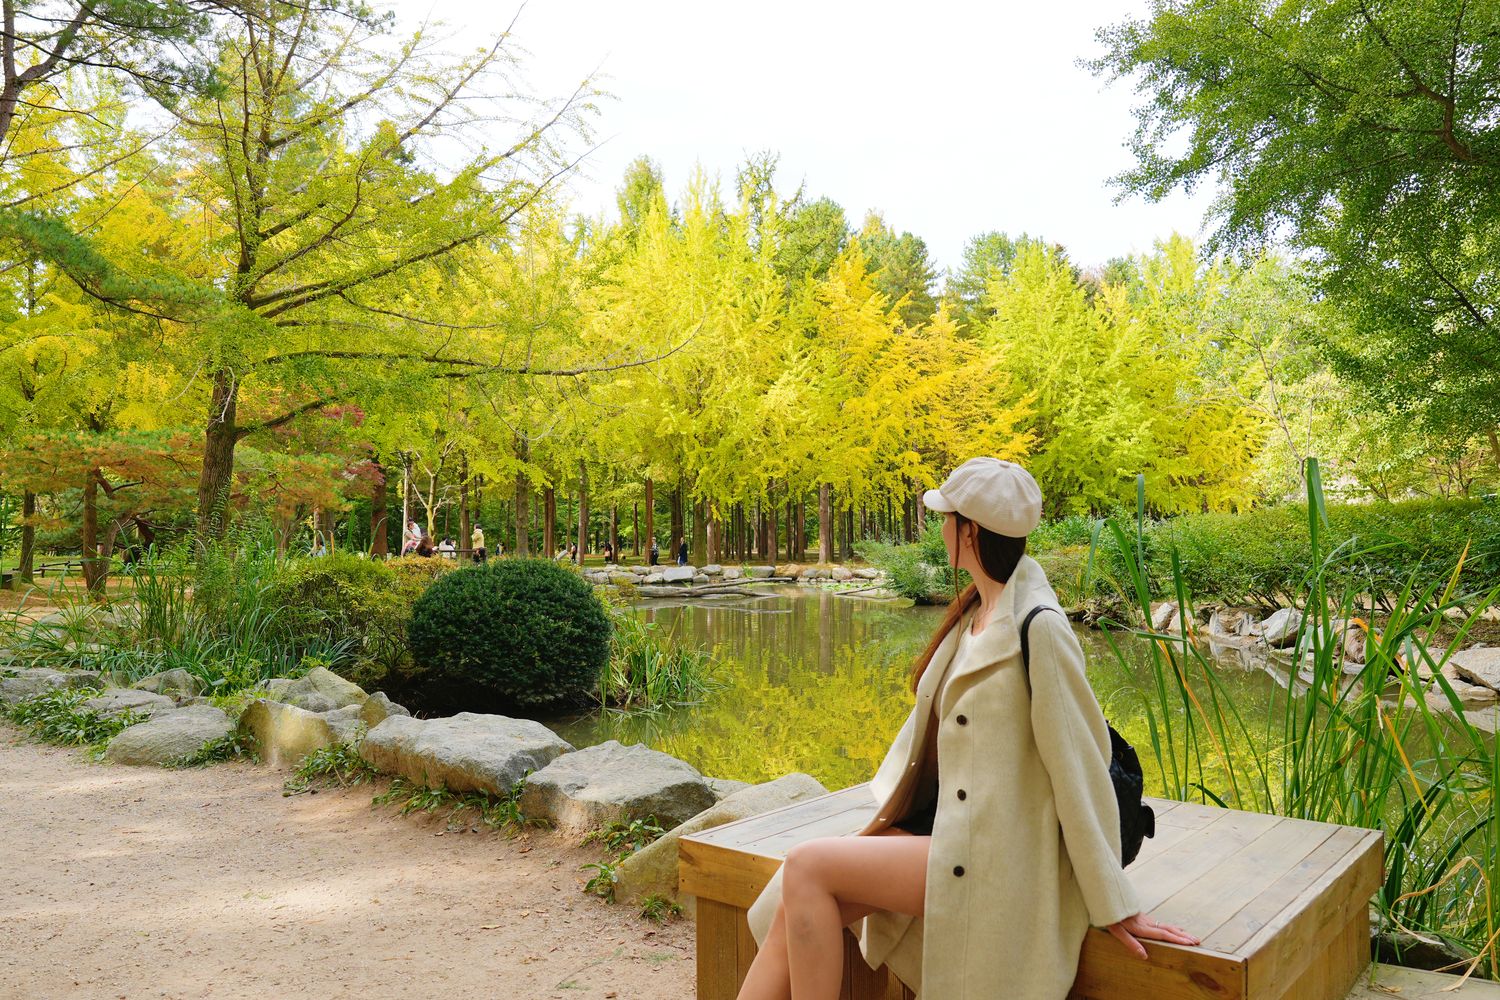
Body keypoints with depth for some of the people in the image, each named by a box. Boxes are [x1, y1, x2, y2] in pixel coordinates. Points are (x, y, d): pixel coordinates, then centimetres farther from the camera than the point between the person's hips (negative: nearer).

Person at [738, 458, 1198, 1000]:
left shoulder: (1037, 628, -19)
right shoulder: (973, 614, 9)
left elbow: (1079, 766, -16)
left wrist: (1114, 906, -10)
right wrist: (885, 819, 21)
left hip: (992, 862, -8)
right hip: (938, 826, 8)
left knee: (807, 867, -18)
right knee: (792, 915, -7)